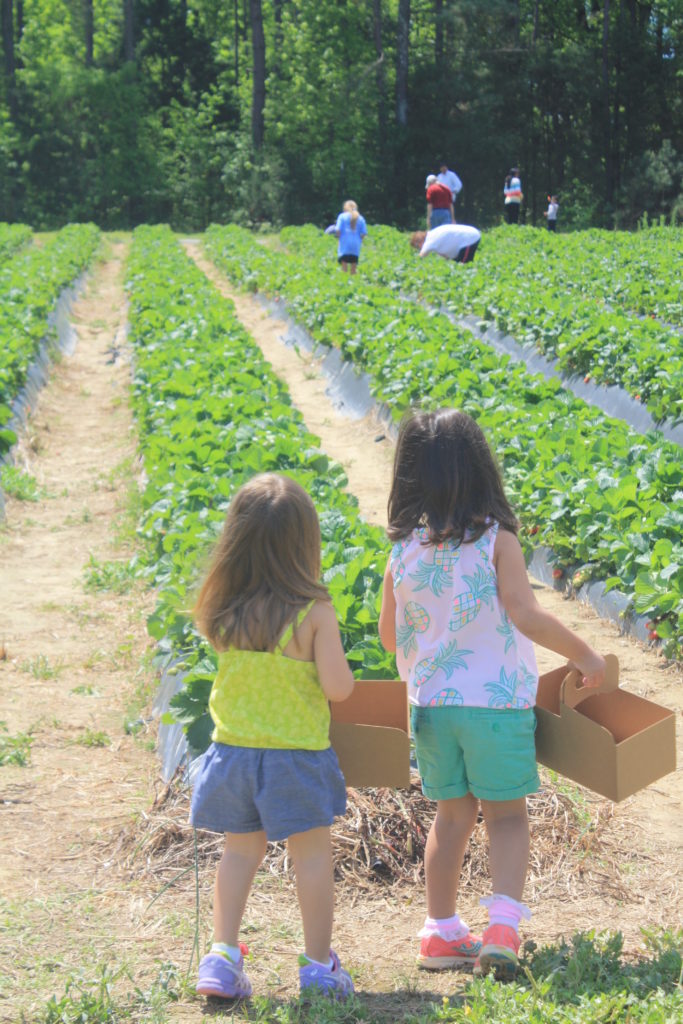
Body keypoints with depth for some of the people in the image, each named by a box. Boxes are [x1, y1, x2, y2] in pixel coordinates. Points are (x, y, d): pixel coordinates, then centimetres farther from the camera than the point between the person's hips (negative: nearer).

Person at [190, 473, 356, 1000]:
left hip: (234, 750, 4)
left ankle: (222, 954, 11)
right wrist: (338, 660, 4)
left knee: (241, 851, 16)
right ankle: (319, 963, 15)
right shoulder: (314, 612, -16)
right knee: (312, 854, 8)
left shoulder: (223, 614, -4)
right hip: (297, 754, -4)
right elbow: (338, 688, -15)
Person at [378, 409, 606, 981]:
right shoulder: (495, 538, -10)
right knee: (506, 815, 7)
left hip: (431, 700, 4)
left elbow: (390, 634, 9)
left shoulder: (404, 549, 2)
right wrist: (584, 656, -7)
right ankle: (503, 924, -9)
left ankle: (442, 933, 20)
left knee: (453, 815, 16)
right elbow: (524, 614, -18)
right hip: (497, 699, -4)